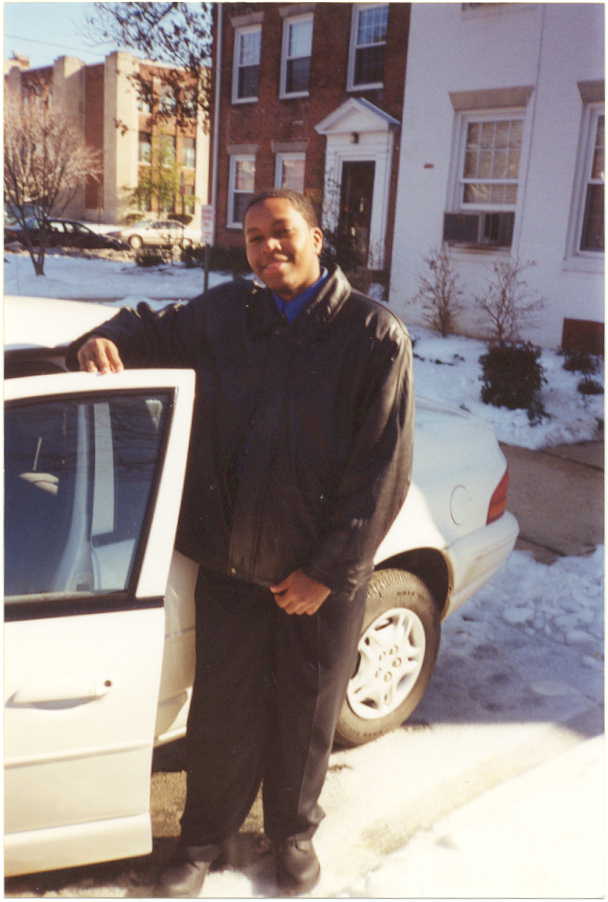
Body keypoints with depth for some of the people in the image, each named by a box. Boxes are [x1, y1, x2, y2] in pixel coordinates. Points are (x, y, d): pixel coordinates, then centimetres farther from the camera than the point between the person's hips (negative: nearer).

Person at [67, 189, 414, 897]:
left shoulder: (375, 334, -8)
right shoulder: (224, 313, 0)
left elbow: (384, 468, -10)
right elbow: (153, 329, 18)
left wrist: (328, 569, -11)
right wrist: (104, 341, -7)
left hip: (323, 576, -1)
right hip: (230, 561, 2)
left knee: (305, 712, 17)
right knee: (222, 708, 15)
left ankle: (293, 833, 43)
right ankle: (204, 836, 40)